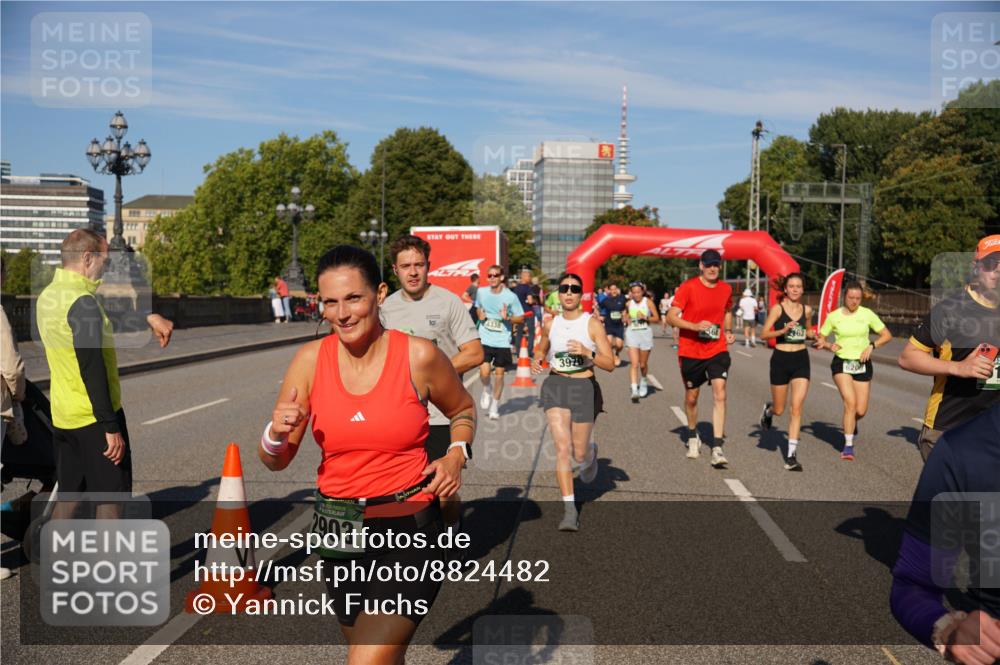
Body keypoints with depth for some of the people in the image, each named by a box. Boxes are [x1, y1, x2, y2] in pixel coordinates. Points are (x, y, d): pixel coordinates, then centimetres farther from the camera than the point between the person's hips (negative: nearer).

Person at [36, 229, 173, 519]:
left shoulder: (48, 296, 7)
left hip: (62, 417, 9)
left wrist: (148, 317, 17)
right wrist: (111, 428, -21)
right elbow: (93, 371, -24)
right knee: (111, 493, 4)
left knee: (69, 492, 18)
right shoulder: (82, 301, -21)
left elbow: (103, 316, 23)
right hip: (95, 418, -9)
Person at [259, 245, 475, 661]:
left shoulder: (419, 356, -11)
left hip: (409, 532, -4)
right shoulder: (311, 359, -4)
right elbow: (276, 462, 1)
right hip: (339, 533, 4)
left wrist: (457, 454, -7)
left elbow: (463, 410, 11)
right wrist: (276, 435, -20)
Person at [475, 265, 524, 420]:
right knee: (484, 373, -13)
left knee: (499, 374, 6)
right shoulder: (481, 292, 1)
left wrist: (508, 318, -19)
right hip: (484, 339, 1)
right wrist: (480, 315, -2)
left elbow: (521, 318, 0)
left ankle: (494, 408, 24)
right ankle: (487, 390, 23)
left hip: (502, 341, -1)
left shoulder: (510, 296, -8)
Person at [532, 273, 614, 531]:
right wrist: (536, 362, 3)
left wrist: (587, 353, -23)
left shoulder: (593, 324, -4)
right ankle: (569, 509, -6)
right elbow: (542, 350, 25)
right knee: (562, 448, -13)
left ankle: (591, 454, 47)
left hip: (584, 388, -1)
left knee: (579, 455, 8)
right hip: (555, 386, 2)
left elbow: (610, 364, -6)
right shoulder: (550, 325, 5)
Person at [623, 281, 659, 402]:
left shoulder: (648, 302, -2)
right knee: (634, 364, -12)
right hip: (632, 334, 1)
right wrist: (626, 319, 3)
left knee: (643, 364, 11)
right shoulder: (628, 304, 5)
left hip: (645, 334, -1)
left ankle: (643, 382, 40)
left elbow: (657, 318, -2)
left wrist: (645, 317, -16)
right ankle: (634, 390, -16)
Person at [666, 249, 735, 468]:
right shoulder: (688, 287, -9)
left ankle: (717, 449, -13)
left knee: (719, 394, -13)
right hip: (690, 351, -2)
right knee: (691, 397, 12)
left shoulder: (726, 289, 4)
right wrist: (695, 326, -27)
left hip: (717, 350, 2)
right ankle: (693, 437, 39)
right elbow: (671, 317, -13)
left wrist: (728, 331, 5)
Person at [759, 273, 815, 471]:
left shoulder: (807, 310, 5)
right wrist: (782, 330, -27)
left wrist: (811, 335, 0)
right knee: (779, 410, 9)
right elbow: (763, 334, -11)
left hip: (801, 360, 2)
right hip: (781, 359, -2)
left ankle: (791, 456, -3)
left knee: (796, 409, -7)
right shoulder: (777, 308, -7)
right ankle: (768, 411, 48)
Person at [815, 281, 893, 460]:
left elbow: (887, 335, 4)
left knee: (861, 411, 1)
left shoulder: (867, 314, -1)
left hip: (862, 364, 2)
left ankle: (852, 424, 39)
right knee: (850, 402, -19)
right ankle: (848, 446, -6)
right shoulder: (834, 316, -3)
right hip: (841, 364, -2)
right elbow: (820, 339, 6)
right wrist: (830, 345, -14)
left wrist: (871, 346, -11)